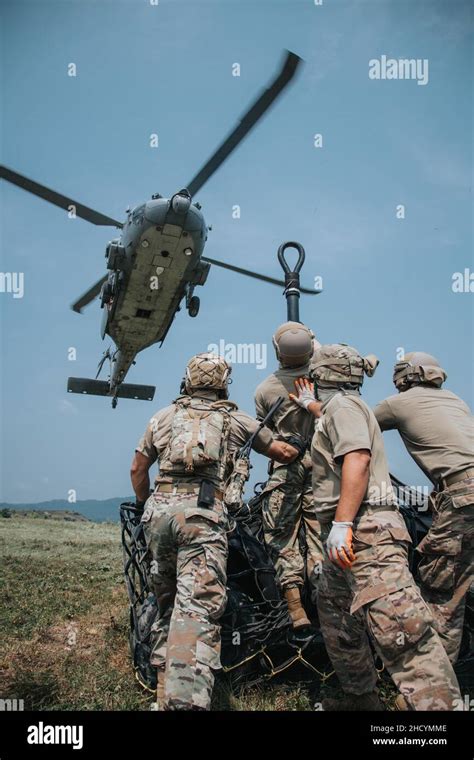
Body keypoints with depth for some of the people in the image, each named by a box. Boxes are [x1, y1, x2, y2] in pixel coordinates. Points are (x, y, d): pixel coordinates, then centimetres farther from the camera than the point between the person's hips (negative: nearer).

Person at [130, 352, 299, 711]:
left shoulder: (164, 416, 20)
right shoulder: (236, 419, 16)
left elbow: (138, 469, 25)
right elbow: (285, 453, 23)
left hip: (159, 510, 4)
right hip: (203, 513, -3)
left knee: (168, 604, 18)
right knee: (197, 610, -12)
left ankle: (165, 695, 21)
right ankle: (185, 700, -26)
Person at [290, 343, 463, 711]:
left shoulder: (343, 405, -6)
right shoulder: (343, 408, 24)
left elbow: (357, 459, -23)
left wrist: (341, 523, -29)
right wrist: (311, 405, 67)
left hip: (364, 528, -11)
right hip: (352, 531, 11)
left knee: (398, 626, -18)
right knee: (335, 612, 21)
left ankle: (441, 702, -21)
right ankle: (362, 697, 30)